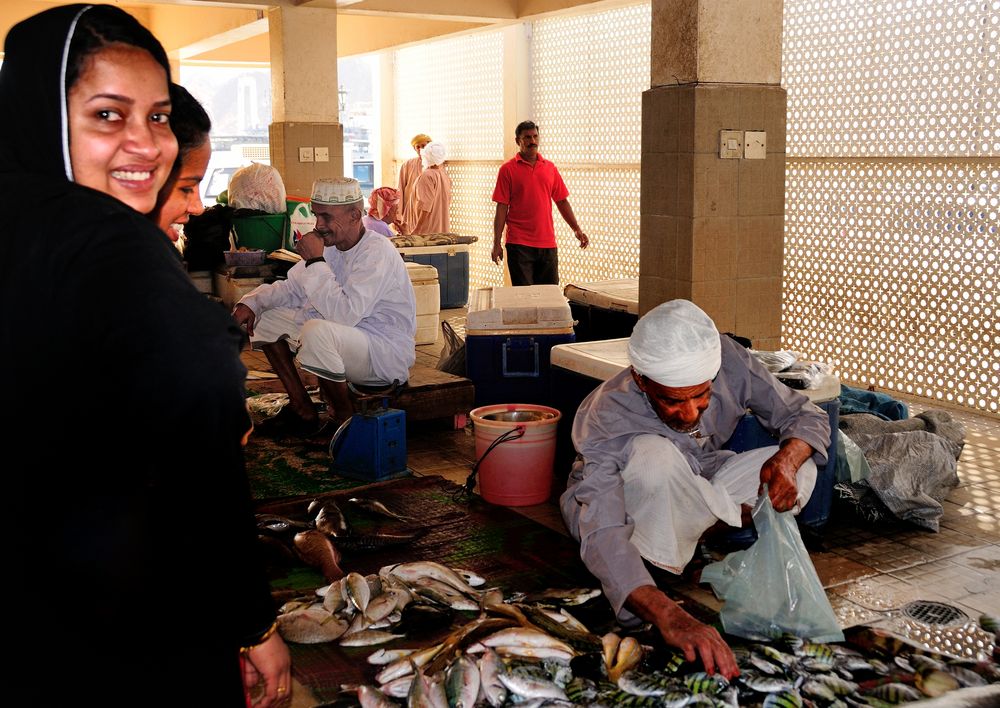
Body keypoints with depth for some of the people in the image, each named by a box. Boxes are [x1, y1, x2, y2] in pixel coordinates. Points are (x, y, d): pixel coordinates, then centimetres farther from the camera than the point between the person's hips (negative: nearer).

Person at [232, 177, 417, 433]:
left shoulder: (377, 252, -22)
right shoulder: (330, 246, 5)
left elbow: (344, 314, -33)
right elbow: (291, 289, 10)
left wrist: (315, 261, -28)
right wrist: (251, 303, -7)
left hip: (388, 355, -9)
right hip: (348, 341, 9)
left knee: (317, 331, -36)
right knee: (266, 317, 6)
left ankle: (345, 419, -13)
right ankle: (302, 408, 8)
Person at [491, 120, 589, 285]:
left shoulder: (550, 168, 11)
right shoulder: (508, 169, 0)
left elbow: (562, 201, 14)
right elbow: (502, 207, -3)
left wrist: (577, 229, 4)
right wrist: (497, 243, -8)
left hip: (547, 243, 4)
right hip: (519, 244, -4)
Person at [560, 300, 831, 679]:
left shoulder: (725, 359, -24)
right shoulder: (605, 419, -36)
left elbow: (807, 416, -12)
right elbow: (603, 537, -46)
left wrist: (786, 460, -36)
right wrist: (669, 616, -61)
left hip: (692, 498, 5)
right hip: (609, 502, -4)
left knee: (801, 467, -18)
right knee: (655, 455, -38)